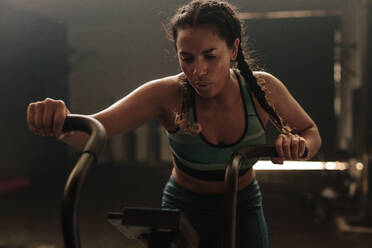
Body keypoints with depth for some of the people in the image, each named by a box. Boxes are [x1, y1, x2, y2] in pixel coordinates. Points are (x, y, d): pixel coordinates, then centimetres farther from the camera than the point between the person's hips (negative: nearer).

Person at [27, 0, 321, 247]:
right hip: (182, 208, 0)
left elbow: (312, 133, -4)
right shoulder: (167, 95, -24)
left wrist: (298, 145, -28)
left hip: (242, 209, 1)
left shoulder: (262, 89, -19)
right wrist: (58, 121, -55)